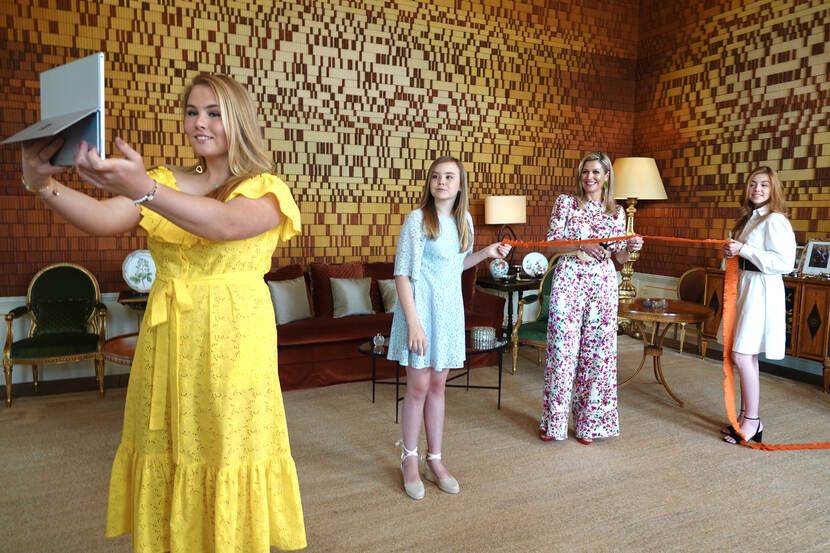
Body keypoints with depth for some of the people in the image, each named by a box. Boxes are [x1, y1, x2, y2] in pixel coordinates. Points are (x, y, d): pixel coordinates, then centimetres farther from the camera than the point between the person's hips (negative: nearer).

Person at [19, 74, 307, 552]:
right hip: (167, 339, 4)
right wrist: (44, 185, -22)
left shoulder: (264, 189, 1)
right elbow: (102, 219, -4)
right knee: (165, 459, 8)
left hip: (233, 340, -3)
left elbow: (225, 224, -21)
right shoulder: (166, 184, 13)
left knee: (227, 452, 2)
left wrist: (143, 189, -34)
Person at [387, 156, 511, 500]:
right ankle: (409, 459, 21)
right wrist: (413, 322, -19)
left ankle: (435, 460, 25)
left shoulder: (464, 220, 8)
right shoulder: (418, 219, -11)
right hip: (420, 307, -5)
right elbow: (402, 273, -14)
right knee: (418, 386, 2)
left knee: (437, 385, 13)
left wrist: (486, 253, 7)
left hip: (449, 310, 5)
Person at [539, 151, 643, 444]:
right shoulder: (565, 202, 3)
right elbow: (551, 243, -3)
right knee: (562, 347, -1)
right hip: (569, 279, -2)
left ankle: (588, 422, 20)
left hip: (603, 283, 3)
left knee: (597, 349, 5)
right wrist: (581, 246, -18)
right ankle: (554, 421, 14)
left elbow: (619, 257, 12)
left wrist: (630, 247, -9)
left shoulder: (616, 211, 10)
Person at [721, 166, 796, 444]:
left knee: (742, 355, -10)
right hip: (745, 288, 9)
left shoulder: (775, 220, -13)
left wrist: (743, 250, -21)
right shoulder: (749, 218, 15)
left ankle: (752, 421, 2)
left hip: (762, 291, -9)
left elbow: (783, 262, -20)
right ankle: (745, 416, 21)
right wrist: (732, 252, 6)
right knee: (746, 356, 12)